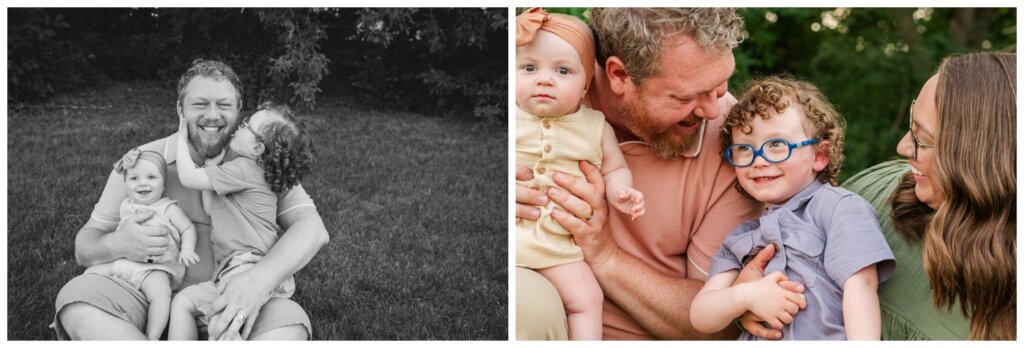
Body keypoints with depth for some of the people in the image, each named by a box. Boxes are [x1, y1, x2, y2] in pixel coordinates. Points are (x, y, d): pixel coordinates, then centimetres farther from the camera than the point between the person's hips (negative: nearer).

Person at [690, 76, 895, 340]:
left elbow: (860, 285, -7)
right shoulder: (740, 238, 18)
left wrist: (863, 343, -21)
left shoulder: (839, 207, 5)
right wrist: (746, 296, -9)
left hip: (827, 338, -4)